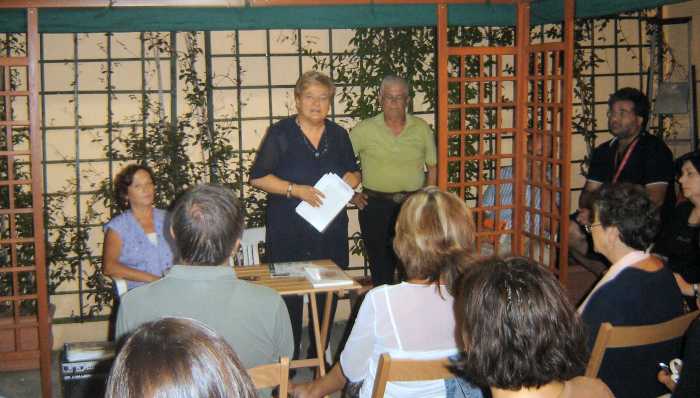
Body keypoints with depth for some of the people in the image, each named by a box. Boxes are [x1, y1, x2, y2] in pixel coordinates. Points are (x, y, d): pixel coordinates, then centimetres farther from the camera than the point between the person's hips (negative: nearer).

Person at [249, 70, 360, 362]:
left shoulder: (338, 135, 12)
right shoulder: (280, 133, -2)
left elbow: (354, 173, 20)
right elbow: (258, 177, -5)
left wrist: (348, 181, -4)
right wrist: (296, 190, -16)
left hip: (331, 231, 4)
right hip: (289, 233, -4)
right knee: (289, 295, -3)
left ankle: (320, 355, 21)